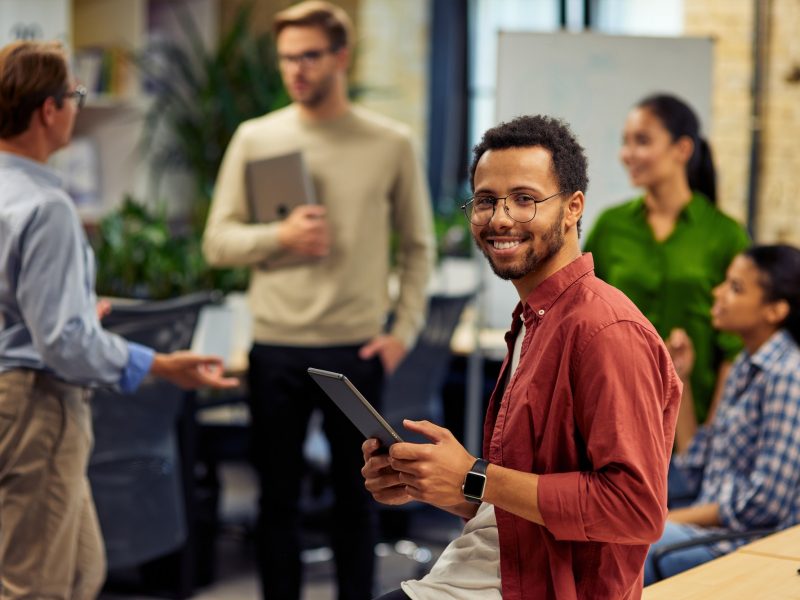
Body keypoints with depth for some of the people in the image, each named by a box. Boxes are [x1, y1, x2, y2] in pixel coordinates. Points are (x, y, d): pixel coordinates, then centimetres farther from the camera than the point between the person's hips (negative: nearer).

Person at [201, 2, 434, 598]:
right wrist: (280, 237, -16)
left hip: (356, 350, -1)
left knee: (356, 496, 10)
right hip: (276, 347, 1)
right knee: (278, 495, 10)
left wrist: (404, 330, -2)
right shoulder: (254, 138, 2)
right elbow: (218, 241, 2)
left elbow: (417, 246, 6)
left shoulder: (391, 144, 0)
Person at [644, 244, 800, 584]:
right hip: (713, 524, 9)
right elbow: (696, 472, 14)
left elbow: (765, 502, -18)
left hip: (752, 542, -9)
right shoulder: (745, 366, 13)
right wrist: (679, 383, 10)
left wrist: (672, 518, -11)